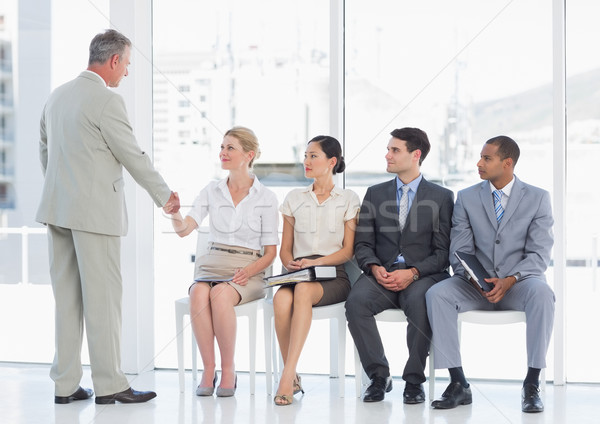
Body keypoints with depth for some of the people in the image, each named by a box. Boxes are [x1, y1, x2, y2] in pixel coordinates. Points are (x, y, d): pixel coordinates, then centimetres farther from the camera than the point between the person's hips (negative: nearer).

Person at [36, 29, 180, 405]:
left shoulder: (57, 96, 13)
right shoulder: (107, 101, -13)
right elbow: (134, 157, -9)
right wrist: (165, 196, 4)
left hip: (58, 209, 8)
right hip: (95, 211, -8)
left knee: (67, 297, 10)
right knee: (103, 296, -2)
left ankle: (65, 384, 13)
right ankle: (109, 384, 4)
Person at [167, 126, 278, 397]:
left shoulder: (265, 198, 3)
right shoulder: (212, 191, 10)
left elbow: (270, 251, 4)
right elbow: (184, 228, -2)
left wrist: (249, 270, -14)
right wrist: (174, 215, -25)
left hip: (248, 271, -2)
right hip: (212, 265, 2)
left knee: (221, 294, -36)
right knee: (199, 294, -33)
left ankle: (228, 370, -21)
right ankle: (208, 369, -23)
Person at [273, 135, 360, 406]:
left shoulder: (348, 199, 9)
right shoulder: (294, 198, 19)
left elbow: (348, 251, 3)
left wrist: (314, 262, -12)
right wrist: (290, 263, -5)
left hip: (333, 275, -3)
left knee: (303, 291, -38)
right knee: (281, 299, -34)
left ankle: (287, 376, -42)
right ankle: (292, 377, -22)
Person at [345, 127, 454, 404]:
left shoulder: (441, 197, 8)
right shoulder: (375, 194, 17)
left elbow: (443, 251, 1)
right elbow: (363, 244, 12)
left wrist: (413, 272, -15)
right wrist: (375, 268, -10)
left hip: (423, 275, -3)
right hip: (381, 274, 3)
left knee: (420, 301, -37)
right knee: (356, 301, -30)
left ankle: (414, 381, -19)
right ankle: (379, 376, -15)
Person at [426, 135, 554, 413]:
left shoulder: (538, 198, 2)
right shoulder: (467, 198, 8)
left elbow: (539, 254, -6)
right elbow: (459, 251, 3)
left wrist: (510, 280, -24)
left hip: (518, 283, -2)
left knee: (542, 293, -37)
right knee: (436, 294, -28)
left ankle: (531, 386, -30)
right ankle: (458, 384, -24)